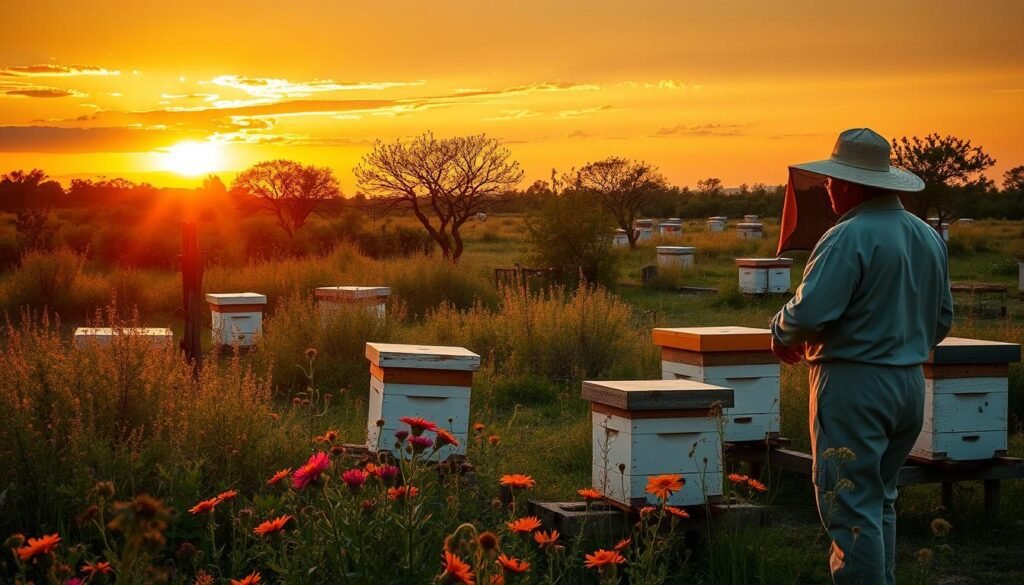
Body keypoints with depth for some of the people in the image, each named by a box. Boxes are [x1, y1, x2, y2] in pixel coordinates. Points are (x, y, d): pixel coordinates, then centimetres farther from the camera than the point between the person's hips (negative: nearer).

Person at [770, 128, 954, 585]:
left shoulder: (849, 237, -17)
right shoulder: (929, 237, 9)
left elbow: (809, 311, -24)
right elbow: (942, 320, 16)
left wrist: (781, 336, -4)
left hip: (854, 383, -8)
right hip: (910, 384, 8)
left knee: (852, 508, -3)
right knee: (880, 499, 20)